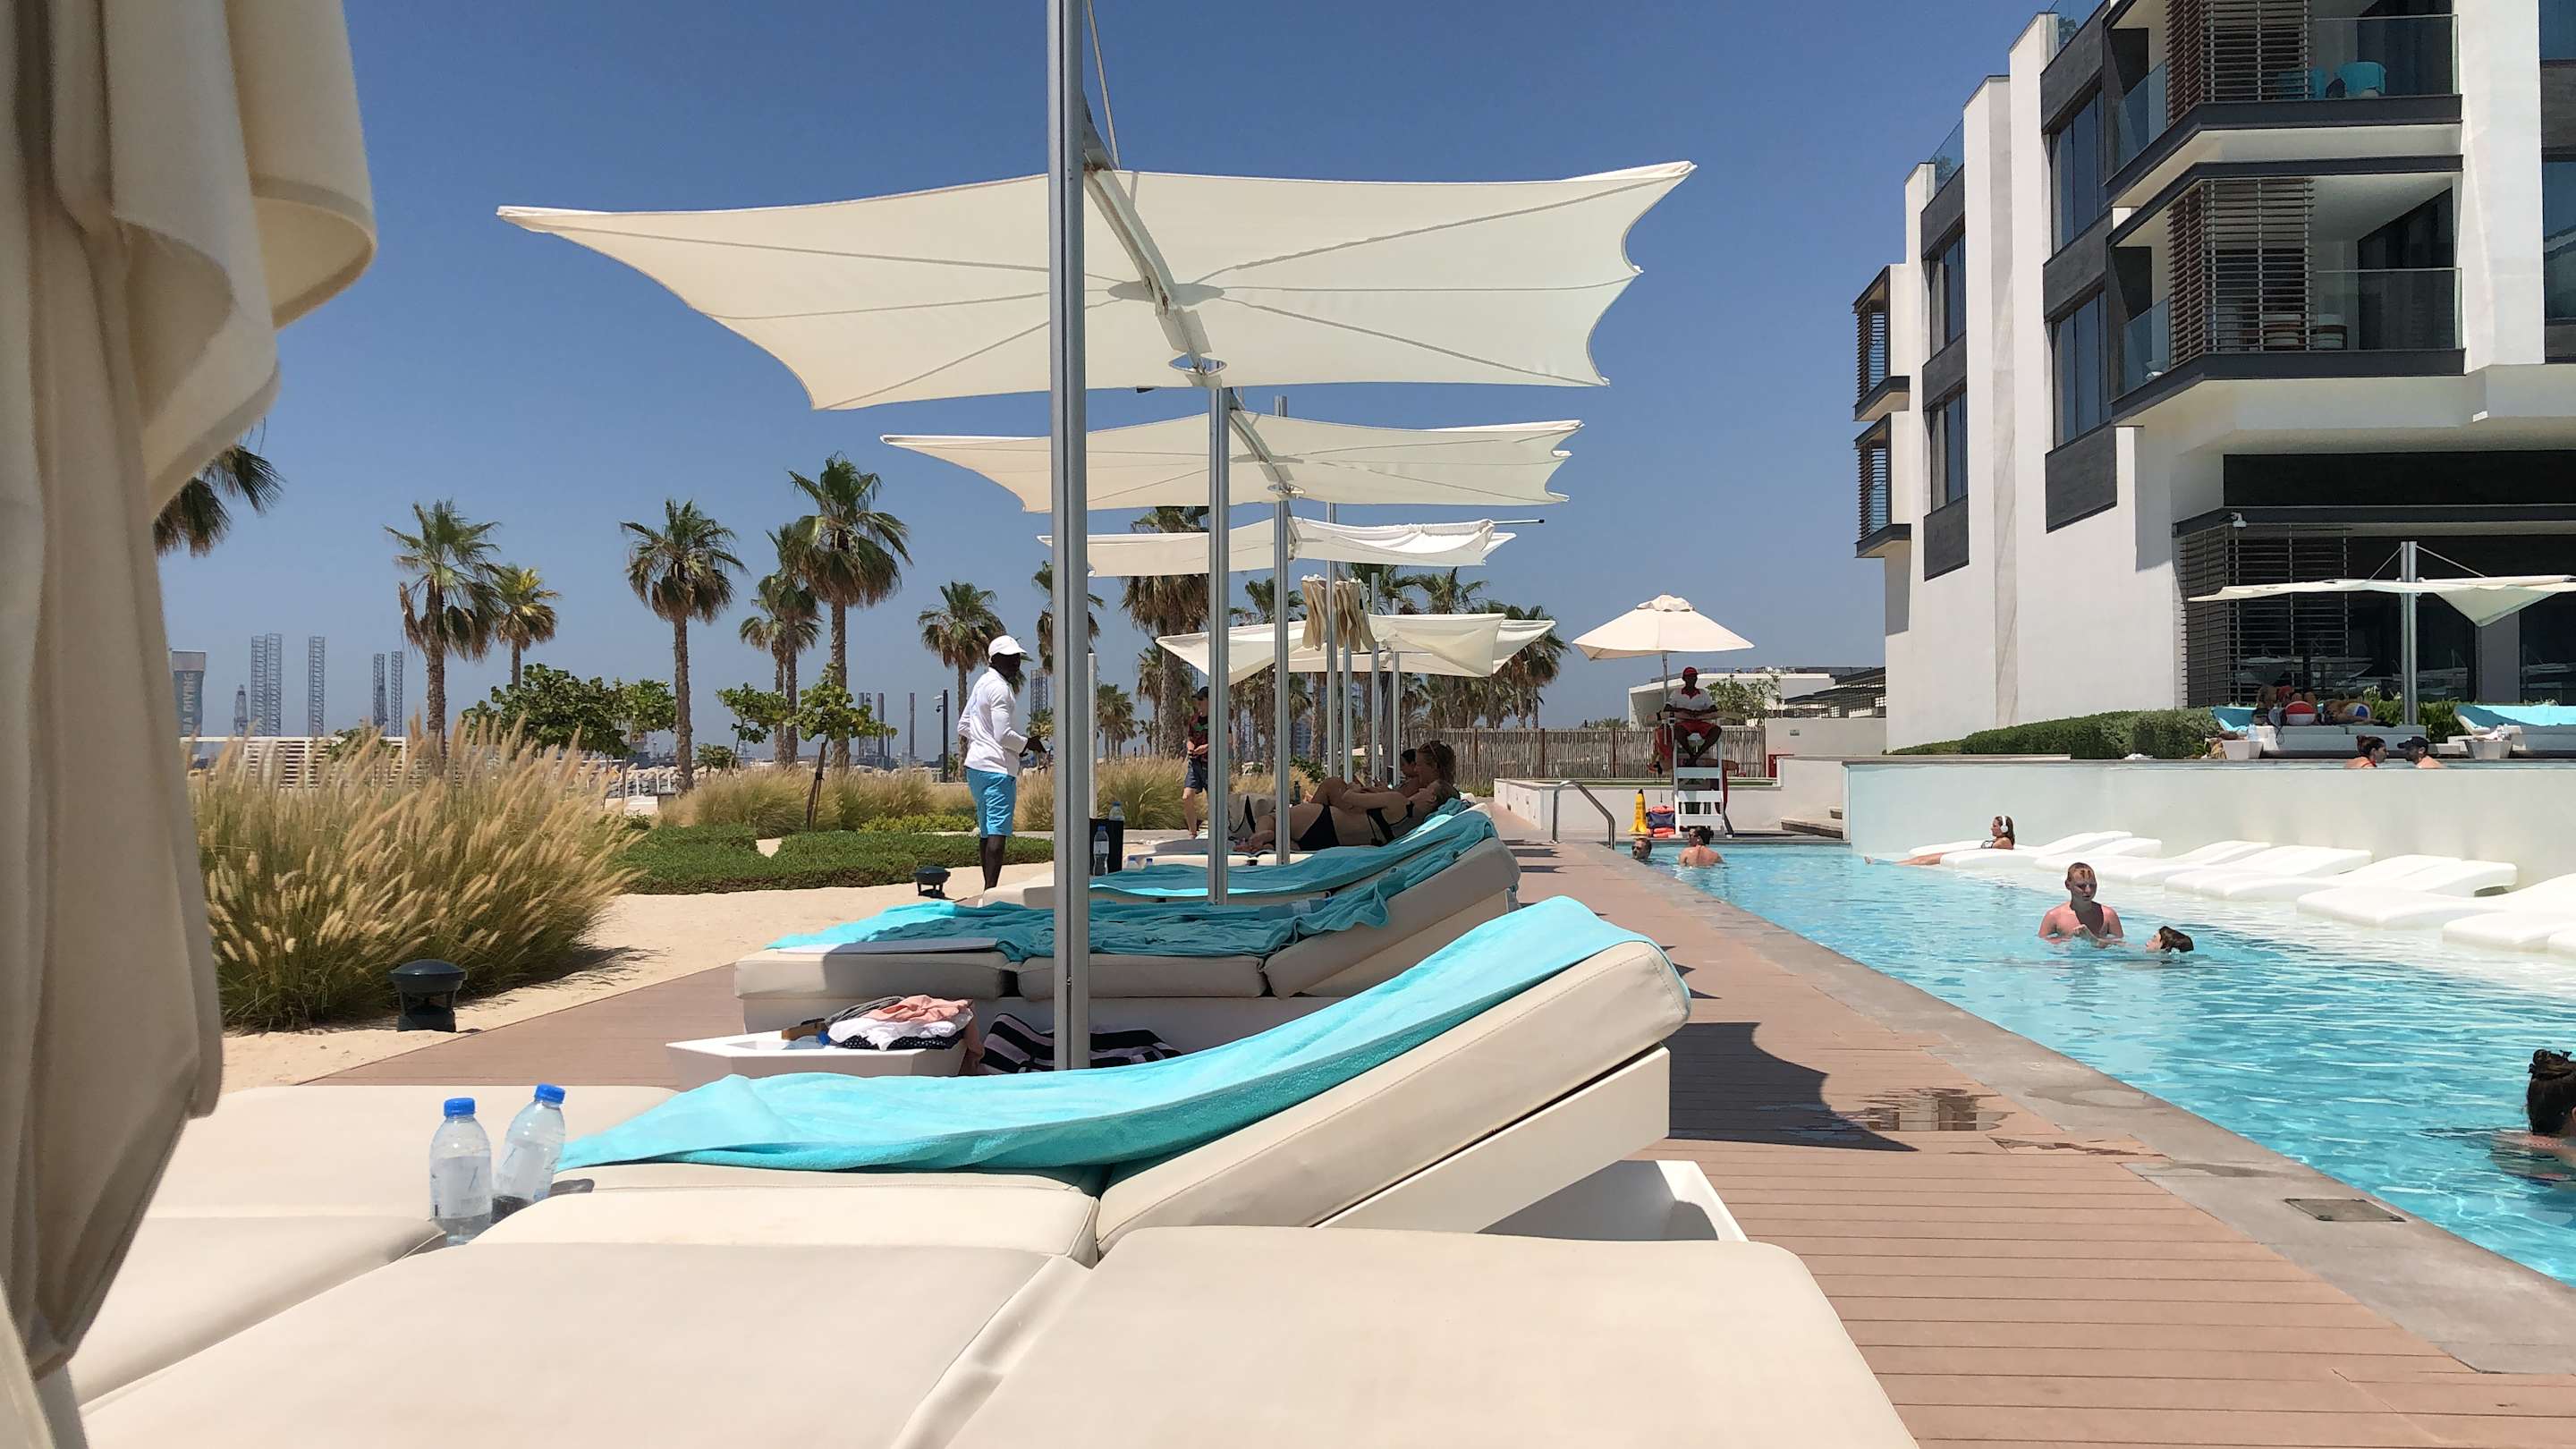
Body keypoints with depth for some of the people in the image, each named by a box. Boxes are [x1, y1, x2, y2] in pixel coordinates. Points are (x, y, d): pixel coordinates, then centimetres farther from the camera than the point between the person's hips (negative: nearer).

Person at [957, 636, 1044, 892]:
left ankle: (989, 888, 19)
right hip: (997, 768, -10)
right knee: (998, 832, -12)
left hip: (976, 765, 10)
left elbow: (963, 726, 22)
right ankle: (991, 890, -18)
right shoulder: (1001, 688, -13)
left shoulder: (982, 682, 17)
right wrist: (1028, 744, -3)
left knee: (987, 831, 14)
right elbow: (1004, 735, -18)